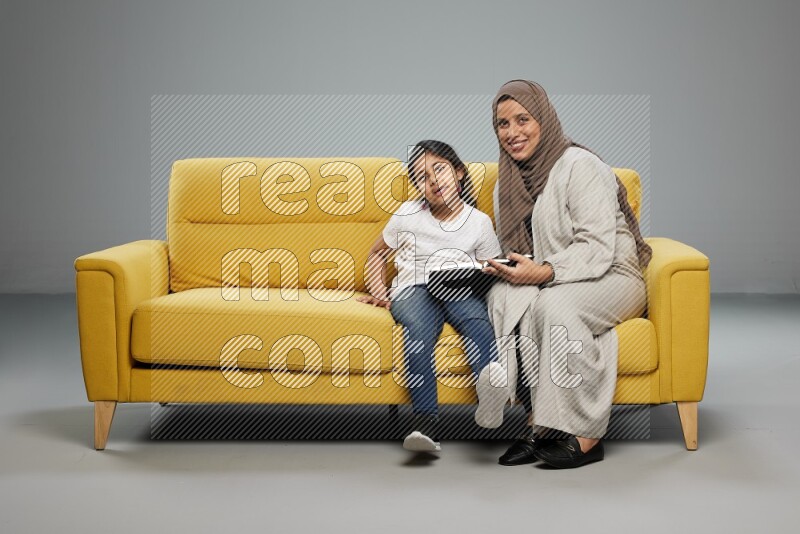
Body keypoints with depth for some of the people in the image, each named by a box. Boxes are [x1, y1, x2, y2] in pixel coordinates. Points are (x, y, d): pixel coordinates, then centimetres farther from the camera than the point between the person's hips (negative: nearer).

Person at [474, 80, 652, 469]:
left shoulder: (580, 167, -12)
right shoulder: (508, 181, 11)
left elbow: (598, 249, -20)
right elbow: (514, 250, 16)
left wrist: (544, 272, -34)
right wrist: (504, 267, -9)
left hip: (612, 276, -6)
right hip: (549, 280, 6)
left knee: (553, 302, -37)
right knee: (504, 297, -27)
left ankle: (586, 436, -28)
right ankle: (537, 422, -27)